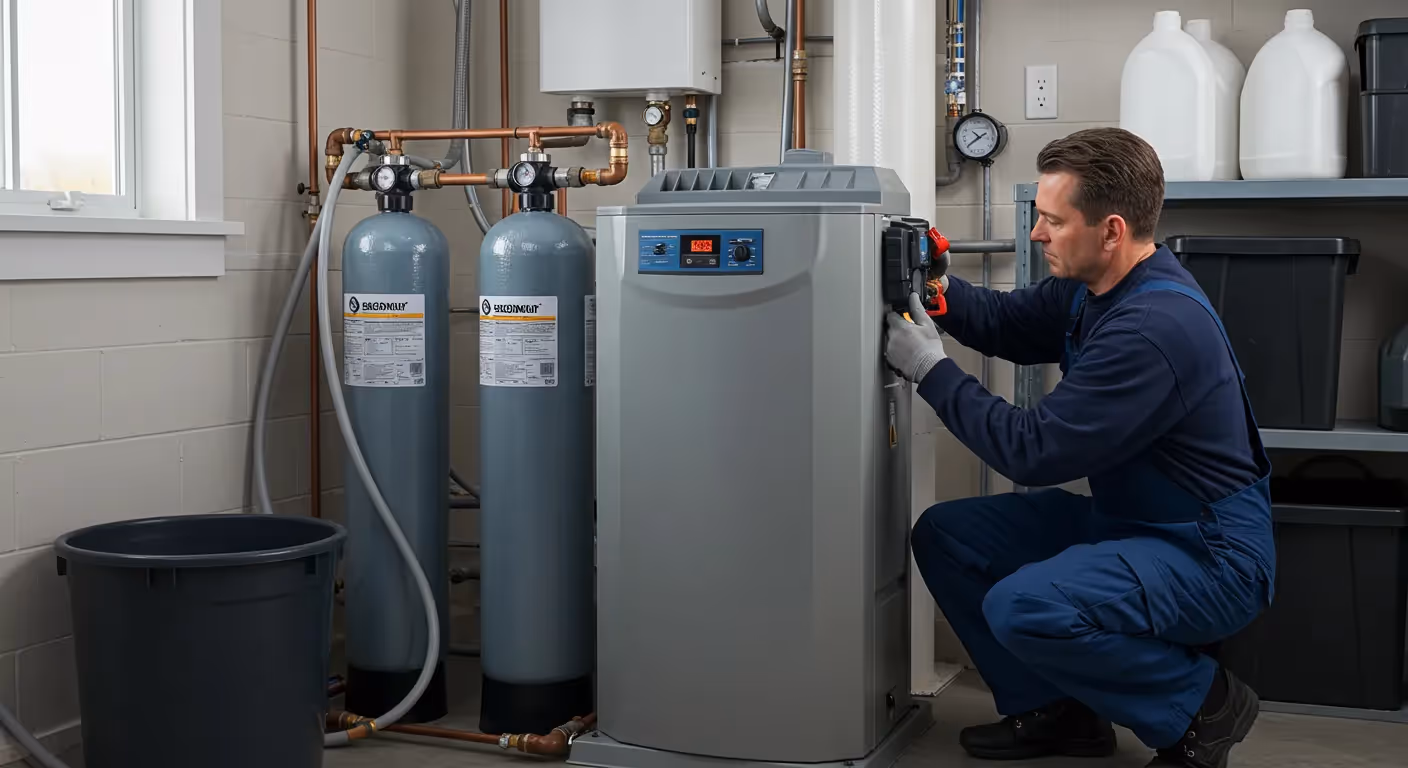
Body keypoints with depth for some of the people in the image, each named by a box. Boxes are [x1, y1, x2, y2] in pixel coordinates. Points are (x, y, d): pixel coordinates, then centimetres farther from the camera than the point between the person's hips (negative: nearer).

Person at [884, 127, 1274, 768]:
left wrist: (931, 369, -18)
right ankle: (1053, 709, 14)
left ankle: (1202, 704, -7)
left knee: (1023, 608, -32)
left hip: (1208, 555, -10)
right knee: (943, 535, 3)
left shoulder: (1155, 327, -30)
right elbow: (1007, 324, 15)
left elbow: (1032, 452, -27)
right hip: (1121, 521, 10)